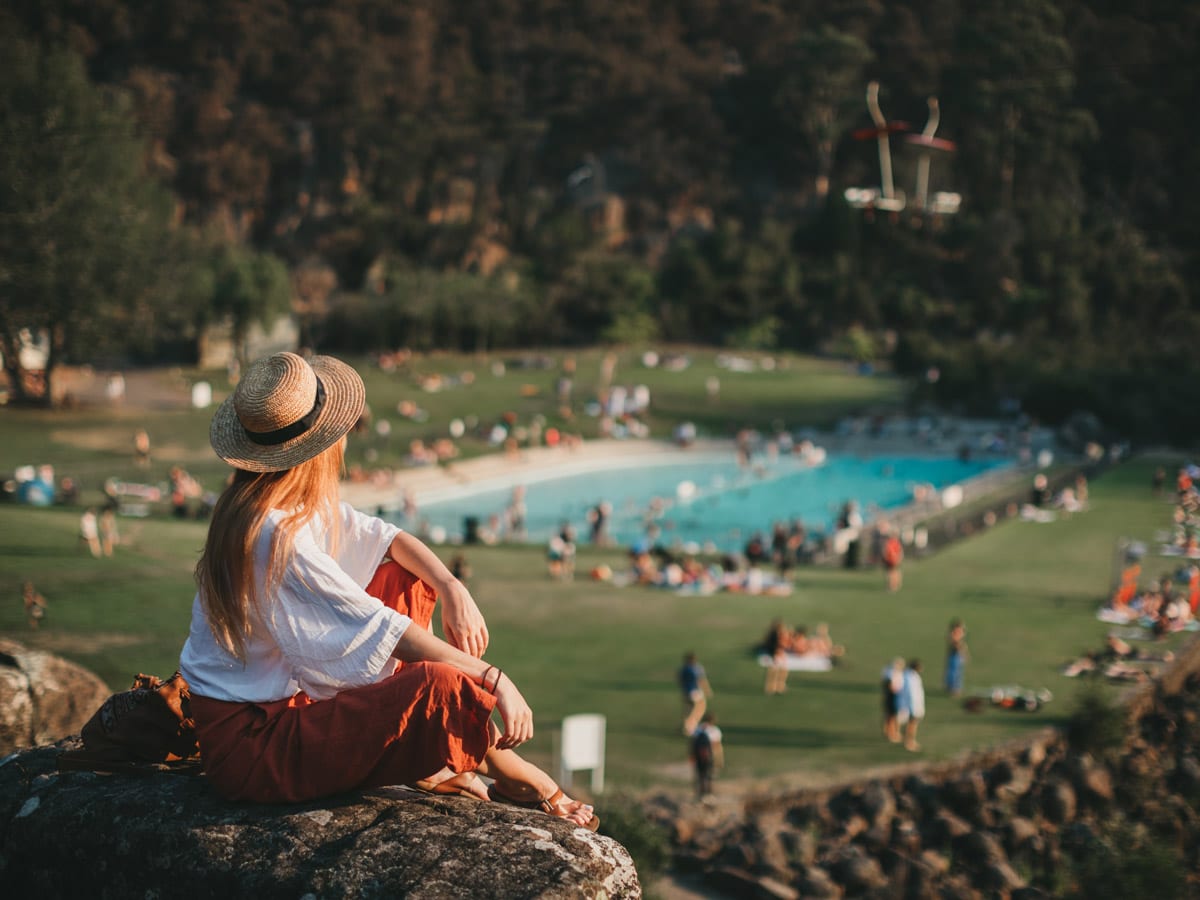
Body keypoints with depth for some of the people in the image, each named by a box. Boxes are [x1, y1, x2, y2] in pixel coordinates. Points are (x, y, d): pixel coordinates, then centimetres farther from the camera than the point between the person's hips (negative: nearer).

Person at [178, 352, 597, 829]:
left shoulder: (302, 505, 3)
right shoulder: (276, 536, -26)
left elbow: (386, 538, 15)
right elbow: (380, 630, -25)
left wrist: (452, 588, -3)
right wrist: (493, 680, -20)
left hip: (288, 696, 11)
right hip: (248, 744, -11)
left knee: (408, 581, 15)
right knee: (443, 687, -27)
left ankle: (426, 765, 10)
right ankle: (525, 784, 5)